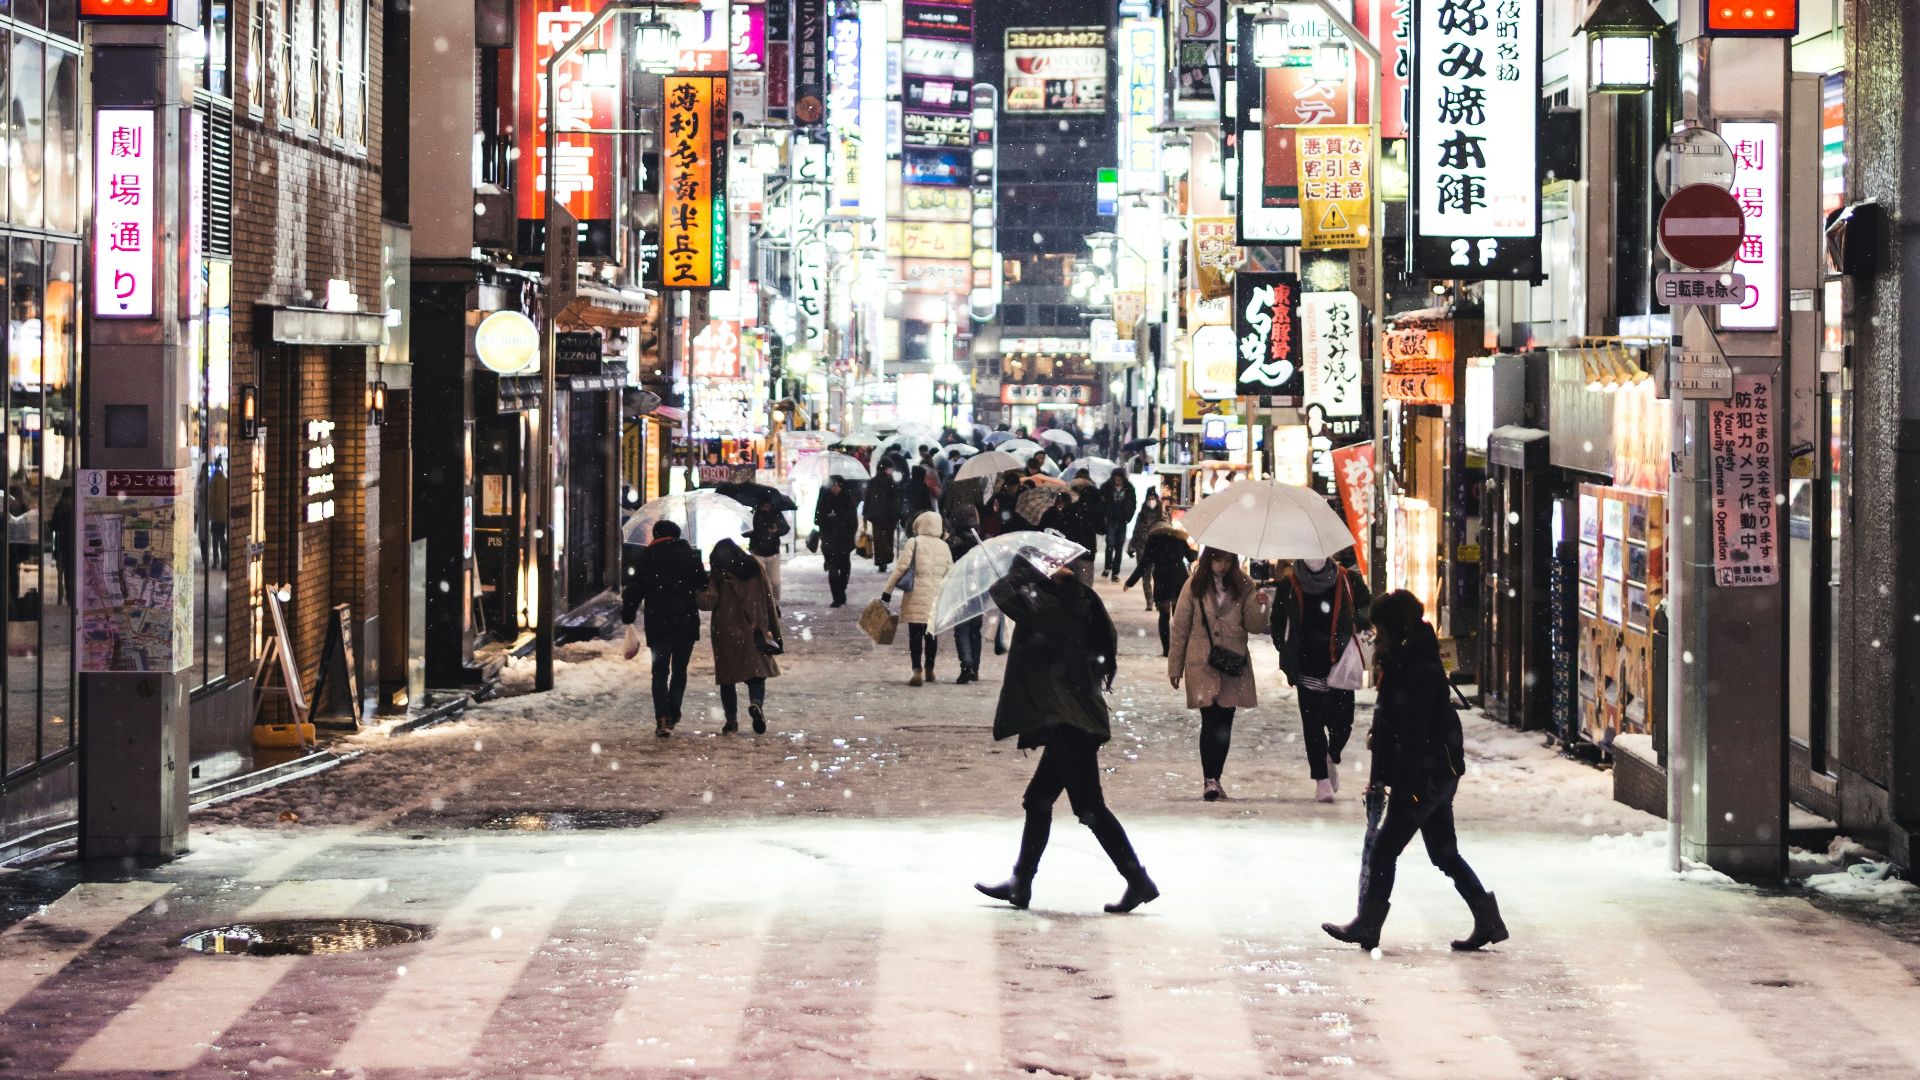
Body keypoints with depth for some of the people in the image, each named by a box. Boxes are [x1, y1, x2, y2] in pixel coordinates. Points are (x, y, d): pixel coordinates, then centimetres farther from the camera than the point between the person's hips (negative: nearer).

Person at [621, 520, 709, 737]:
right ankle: (673, 715, 9)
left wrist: (628, 621, 4)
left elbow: (633, 591, 1)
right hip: (686, 623, 1)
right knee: (679, 670, 14)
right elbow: (703, 587, 3)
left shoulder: (644, 557, 3)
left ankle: (662, 719, -14)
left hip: (657, 624, 0)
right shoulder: (689, 554, 4)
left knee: (660, 671, 2)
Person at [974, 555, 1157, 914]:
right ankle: (1020, 884, 20)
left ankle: (1138, 881, -4)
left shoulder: (1054, 604, -16)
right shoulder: (1078, 603, 10)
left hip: (1070, 722, -10)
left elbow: (1004, 594, -23)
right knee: (1037, 800, 15)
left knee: (1089, 806, -6)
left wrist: (1023, 571, -3)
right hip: (1069, 722, 10)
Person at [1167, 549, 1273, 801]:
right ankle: (1209, 780, -13)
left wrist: (1262, 605, -18)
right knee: (1210, 721, -12)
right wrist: (1175, 667, 3)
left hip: (1233, 664, 3)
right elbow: (1180, 628, 2)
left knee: (1224, 724, 7)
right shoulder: (1195, 586, -2)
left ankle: (1214, 780, 17)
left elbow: (1254, 626, 2)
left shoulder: (1243, 585, 4)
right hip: (1203, 665, -3)